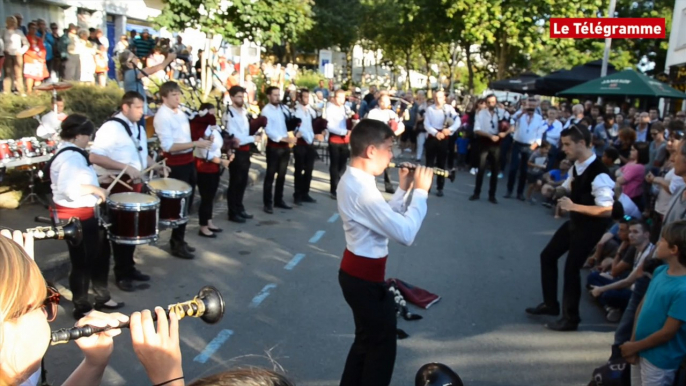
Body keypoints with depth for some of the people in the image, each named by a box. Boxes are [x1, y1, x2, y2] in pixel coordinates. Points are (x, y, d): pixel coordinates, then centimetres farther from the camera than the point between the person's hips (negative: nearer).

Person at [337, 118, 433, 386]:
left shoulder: (352, 180, 4)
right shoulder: (362, 189, -28)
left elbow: (384, 218, 10)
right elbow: (405, 233, -30)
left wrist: (403, 189, 1)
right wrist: (421, 191, -20)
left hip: (357, 272, 10)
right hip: (366, 278, -10)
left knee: (367, 340, 25)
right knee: (382, 345, 10)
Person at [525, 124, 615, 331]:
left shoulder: (599, 174, -29)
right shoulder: (577, 166, -2)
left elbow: (607, 210, -30)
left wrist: (574, 206, -31)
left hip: (590, 226, -9)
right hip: (575, 221, 9)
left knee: (571, 268, -1)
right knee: (548, 256, 14)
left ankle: (570, 318, 20)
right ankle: (550, 304, 32)